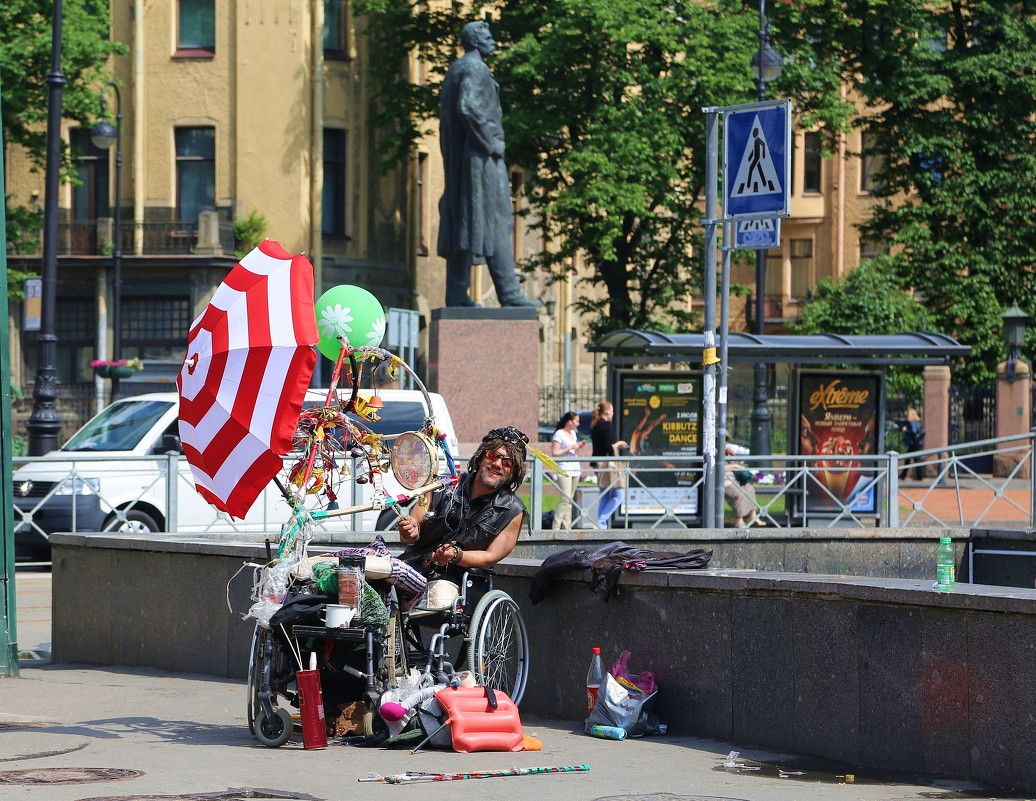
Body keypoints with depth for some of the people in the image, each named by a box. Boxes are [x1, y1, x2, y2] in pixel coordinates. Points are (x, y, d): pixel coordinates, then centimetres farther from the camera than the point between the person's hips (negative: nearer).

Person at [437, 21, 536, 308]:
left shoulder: (454, 70, 19)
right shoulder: (475, 69, -10)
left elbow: (447, 117, 19)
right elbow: (467, 108, -24)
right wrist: (491, 143, -18)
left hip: (457, 156, 10)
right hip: (480, 155, -10)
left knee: (461, 223, 5)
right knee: (494, 222, -9)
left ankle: (456, 293, 1)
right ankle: (508, 291, -11)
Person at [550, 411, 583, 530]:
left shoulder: (573, 433, 17)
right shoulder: (559, 434, -8)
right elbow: (554, 453, -13)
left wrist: (578, 447, 8)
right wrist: (570, 448, -14)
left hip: (575, 469, 8)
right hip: (564, 470, -8)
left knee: (569, 500, 7)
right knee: (565, 499, -15)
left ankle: (567, 527, 8)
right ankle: (555, 527, -15)